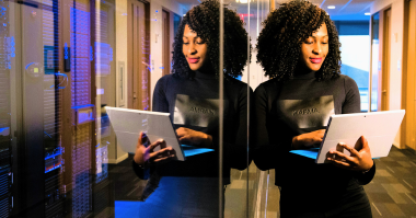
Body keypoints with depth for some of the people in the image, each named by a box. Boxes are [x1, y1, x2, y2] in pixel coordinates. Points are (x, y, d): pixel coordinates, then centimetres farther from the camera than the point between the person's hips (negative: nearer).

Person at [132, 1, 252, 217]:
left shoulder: (239, 93, 2)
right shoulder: (166, 85, 8)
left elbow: (242, 158, -2)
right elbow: (156, 139, 7)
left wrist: (203, 139, -16)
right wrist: (139, 159, -14)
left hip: (209, 198, -1)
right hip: (164, 191, 2)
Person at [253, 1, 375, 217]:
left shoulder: (345, 86, 1)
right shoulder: (266, 93, -2)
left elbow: (355, 143, -3)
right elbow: (261, 158, -6)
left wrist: (367, 166, -25)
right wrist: (298, 142, -23)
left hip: (349, 200, 1)